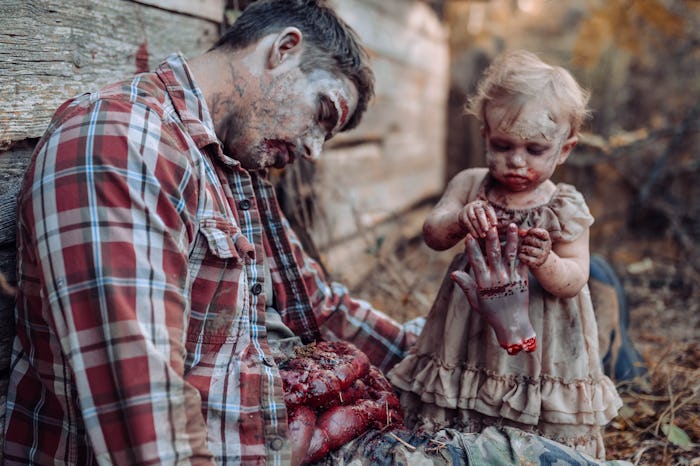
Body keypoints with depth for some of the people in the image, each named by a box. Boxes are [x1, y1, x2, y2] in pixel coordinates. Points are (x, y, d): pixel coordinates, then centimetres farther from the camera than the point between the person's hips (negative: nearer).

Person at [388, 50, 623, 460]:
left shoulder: (565, 208, -6)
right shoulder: (470, 185, 1)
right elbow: (432, 235, -6)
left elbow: (573, 281, -9)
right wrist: (459, 219, -28)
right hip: (470, 334, 2)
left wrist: (546, 262, -31)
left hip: (538, 344, -2)